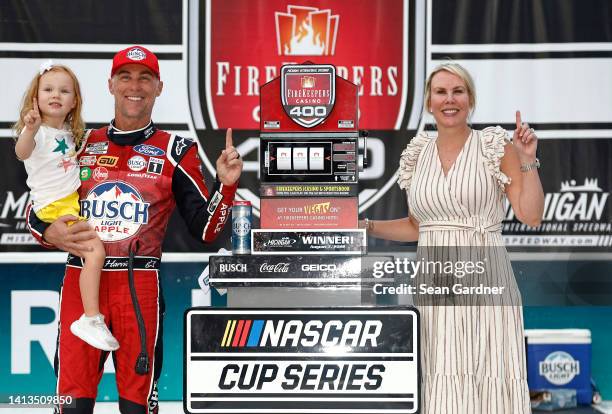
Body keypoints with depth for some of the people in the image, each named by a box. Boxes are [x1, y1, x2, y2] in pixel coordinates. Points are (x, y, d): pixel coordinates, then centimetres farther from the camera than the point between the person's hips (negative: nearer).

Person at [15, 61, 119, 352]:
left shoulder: (69, 133, 12)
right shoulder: (38, 131, -14)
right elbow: (22, 153, -38)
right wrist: (30, 129, -56)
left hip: (75, 198, 9)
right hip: (54, 207, -9)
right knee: (95, 252, -23)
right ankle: (91, 320, -18)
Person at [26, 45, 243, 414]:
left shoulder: (176, 152, 7)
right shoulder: (80, 145, 13)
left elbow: (204, 229, 3)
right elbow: (35, 212, 17)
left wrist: (226, 185, -13)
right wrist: (49, 233, -5)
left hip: (139, 285, -1)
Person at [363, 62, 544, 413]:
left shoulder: (497, 147, -1)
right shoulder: (418, 155, 11)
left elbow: (531, 216, -6)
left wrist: (528, 160, -13)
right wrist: (366, 226, 10)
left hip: (484, 280, -3)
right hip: (434, 285, 4)